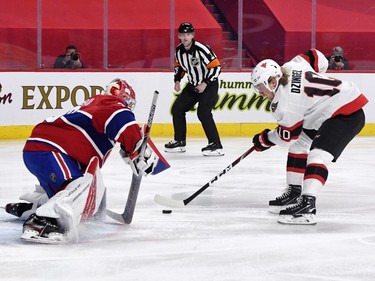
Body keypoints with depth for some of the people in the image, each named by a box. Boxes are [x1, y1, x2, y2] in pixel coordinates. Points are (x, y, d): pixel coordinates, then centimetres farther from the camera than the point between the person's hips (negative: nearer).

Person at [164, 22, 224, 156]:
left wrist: (205, 83, -23)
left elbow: (216, 67, -22)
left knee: (203, 113, -23)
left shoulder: (201, 49, -25)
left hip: (209, 85, -8)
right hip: (193, 85, 8)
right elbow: (178, 66, 18)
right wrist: (177, 80, 5)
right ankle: (180, 142, 19)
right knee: (177, 109, 6)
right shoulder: (179, 51, -2)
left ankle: (216, 145, -19)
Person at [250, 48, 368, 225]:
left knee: (318, 155, -26)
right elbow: (317, 58, 12)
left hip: (347, 114, -12)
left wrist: (264, 139, 6)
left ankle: (307, 207, -37)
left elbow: (287, 136, -12)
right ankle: (294, 192, 28)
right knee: (298, 145, 17)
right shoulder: (289, 67, -2)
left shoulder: (285, 103, -24)